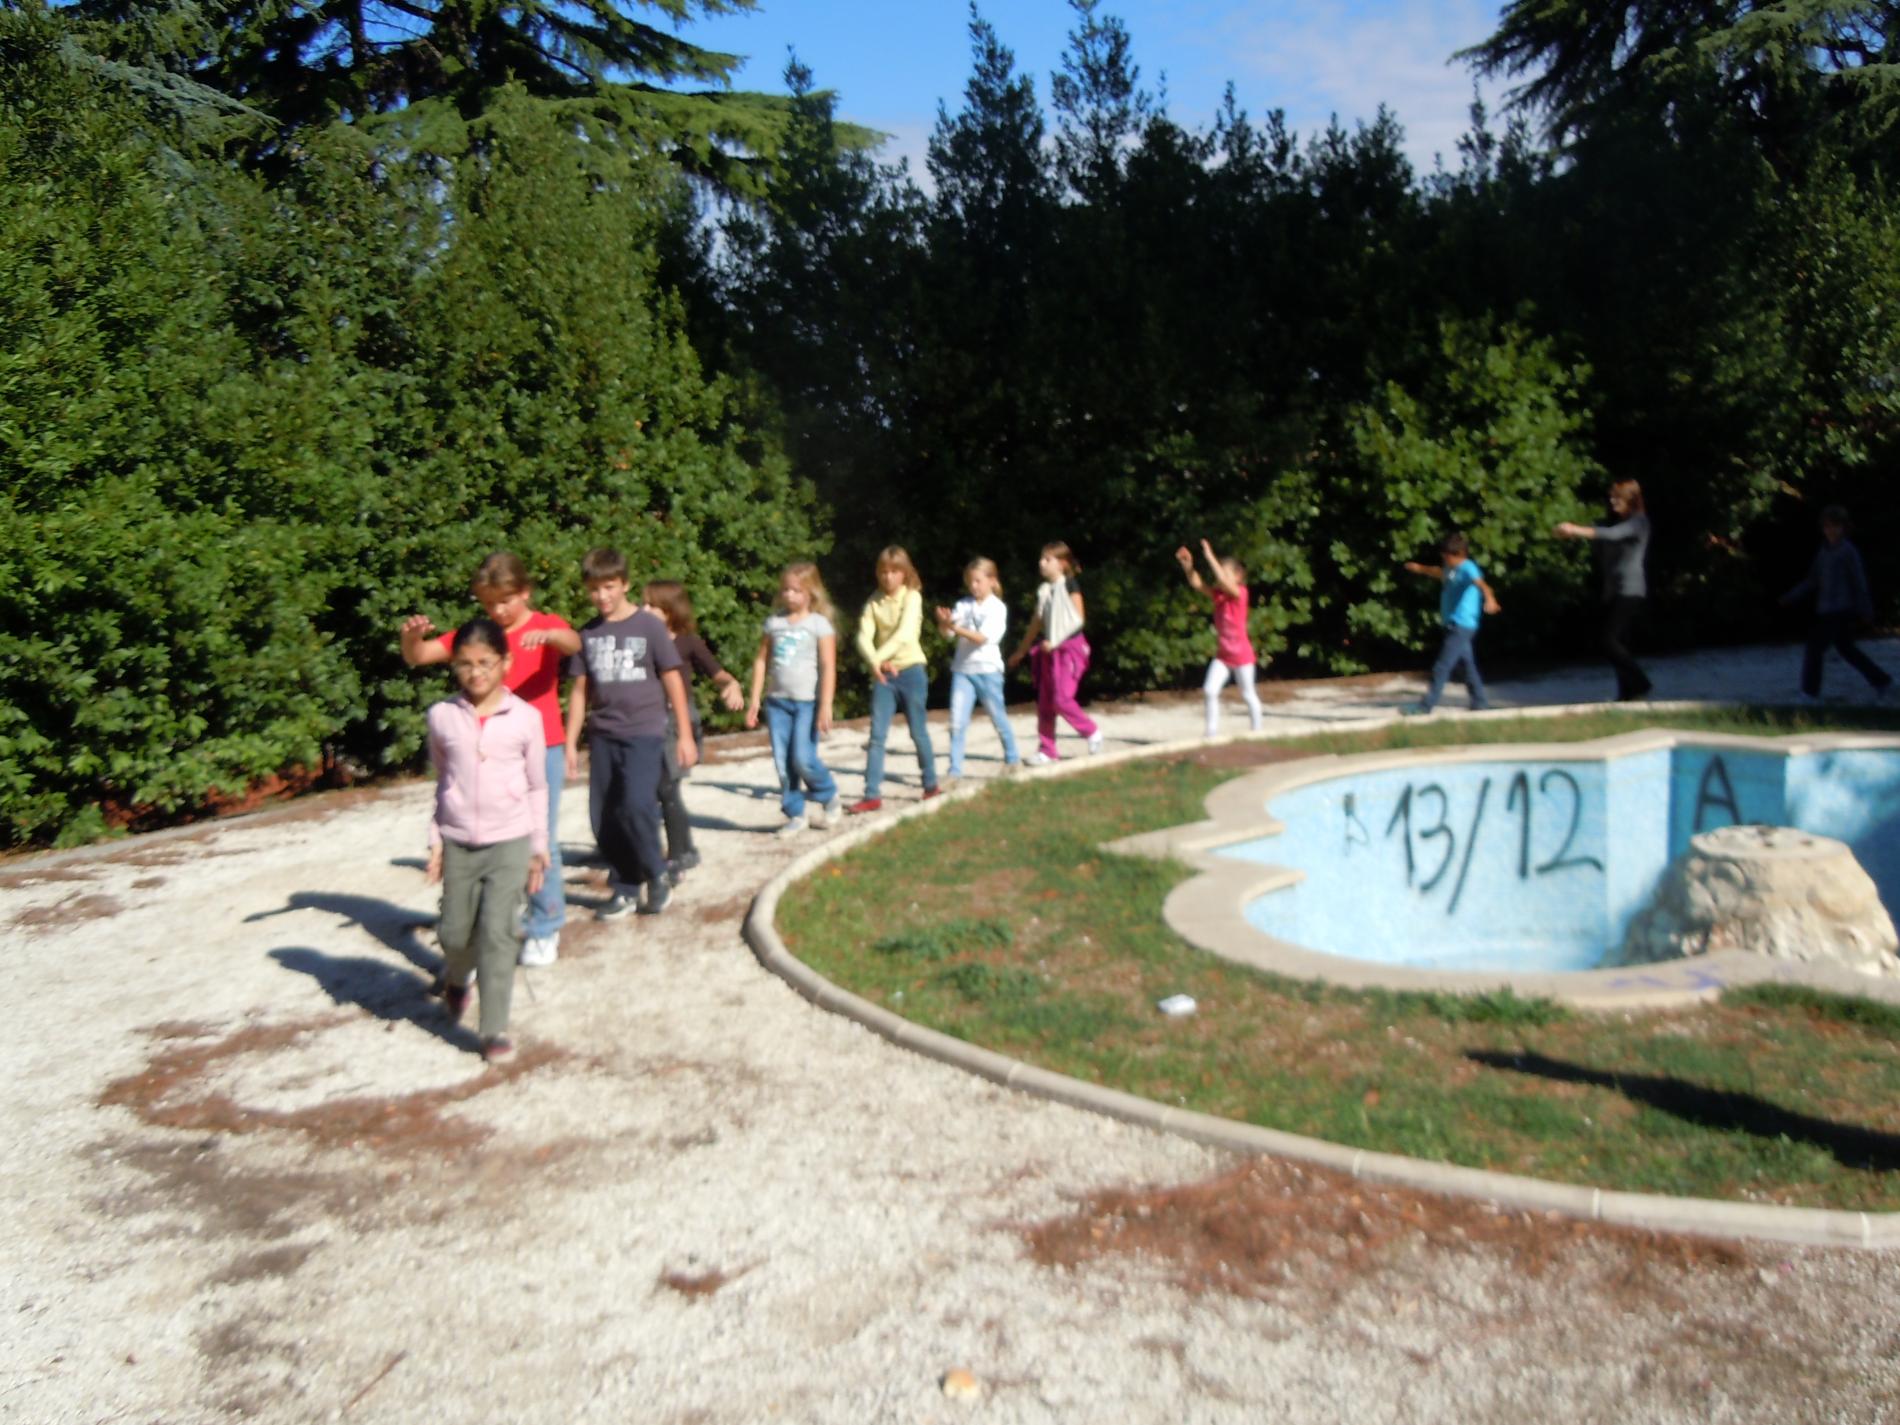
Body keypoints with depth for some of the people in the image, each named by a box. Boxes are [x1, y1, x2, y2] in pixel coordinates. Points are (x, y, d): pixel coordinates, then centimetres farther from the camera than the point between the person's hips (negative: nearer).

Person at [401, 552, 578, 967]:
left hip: (541, 750, -3)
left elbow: (573, 643, -26)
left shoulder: (547, 625, -2)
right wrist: (411, 636, -21)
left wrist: (548, 635, -48)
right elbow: (416, 657, 2)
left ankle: (545, 929, 18)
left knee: (541, 841, 4)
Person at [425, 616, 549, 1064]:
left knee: (496, 934, -7)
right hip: (458, 843, 2)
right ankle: (456, 981, 45)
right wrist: (436, 841, 7)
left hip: (509, 842, -2)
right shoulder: (442, 716, -1)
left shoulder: (525, 717, -5)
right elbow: (442, 781, 9)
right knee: (454, 933, 11)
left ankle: (495, 1029, 3)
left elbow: (537, 788, 3)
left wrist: (539, 847, 4)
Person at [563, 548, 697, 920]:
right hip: (603, 736, 4)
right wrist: (571, 743, 10)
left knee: (636, 805, -20)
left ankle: (655, 874, 3)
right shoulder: (588, 633, 8)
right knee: (603, 819, 4)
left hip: (644, 732, -4)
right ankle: (624, 889, 19)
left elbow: (672, 680, 0)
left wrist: (685, 735, -1)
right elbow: (581, 690, 12)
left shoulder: (648, 625, -3)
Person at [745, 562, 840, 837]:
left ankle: (827, 795, 18)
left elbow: (828, 667, -7)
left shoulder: (819, 623, -3)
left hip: (808, 701, -4)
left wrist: (825, 706, -14)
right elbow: (762, 660, 11)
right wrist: (755, 699, 7)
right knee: (782, 762, 3)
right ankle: (796, 813, 13)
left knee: (803, 758, -10)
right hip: (778, 700, 4)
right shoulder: (774, 622, 9)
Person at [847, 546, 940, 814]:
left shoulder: (912, 596, -5)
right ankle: (872, 794, -1)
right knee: (877, 735, -2)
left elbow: (904, 634, -19)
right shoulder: (874, 602, 3)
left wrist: (878, 658, -29)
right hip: (883, 674, 3)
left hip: (910, 670, -3)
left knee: (918, 732, 7)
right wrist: (875, 663, -28)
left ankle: (931, 784, 25)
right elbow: (864, 636, -9)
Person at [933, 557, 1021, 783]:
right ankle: (955, 770, -2)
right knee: (957, 722, -5)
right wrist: (944, 622, -23)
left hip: (987, 669, -2)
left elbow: (984, 637, -16)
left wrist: (956, 628, -26)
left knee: (998, 718, 13)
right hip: (962, 670, 2)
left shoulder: (997, 608, -5)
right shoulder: (963, 605, 5)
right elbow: (946, 633, -1)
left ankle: (1012, 759, 33)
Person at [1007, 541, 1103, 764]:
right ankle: (1046, 751, 11)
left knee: (1062, 699, -16)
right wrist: (1021, 651, 22)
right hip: (1048, 649, 7)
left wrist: (1055, 641, -16)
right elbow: (1037, 623, 20)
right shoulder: (1043, 590, 13)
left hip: (1069, 647, -7)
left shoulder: (1070, 585, -5)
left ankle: (1092, 732, 6)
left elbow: (1078, 618, -10)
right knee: (1044, 704, 5)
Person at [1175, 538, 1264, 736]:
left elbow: (1224, 582, -34)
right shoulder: (1218, 594, 2)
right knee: (1209, 691, -8)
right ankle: (1211, 732, -1)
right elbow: (1197, 585, -9)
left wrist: (1210, 558, -35)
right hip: (1222, 654, 5)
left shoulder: (1240, 592, -15)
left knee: (1247, 695, 10)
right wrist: (1188, 566, -25)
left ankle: (1256, 732, 27)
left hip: (1241, 655, -5)